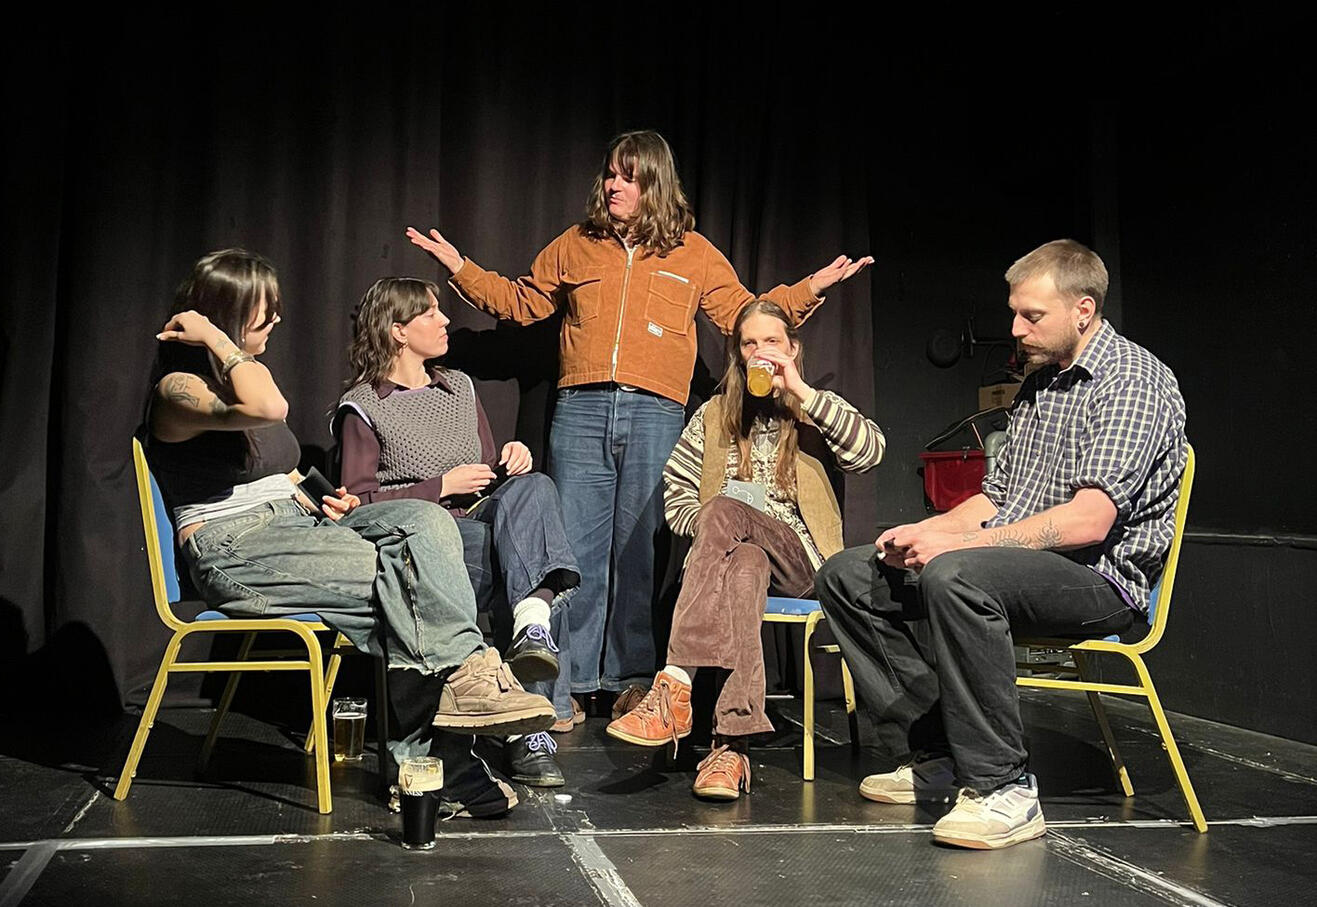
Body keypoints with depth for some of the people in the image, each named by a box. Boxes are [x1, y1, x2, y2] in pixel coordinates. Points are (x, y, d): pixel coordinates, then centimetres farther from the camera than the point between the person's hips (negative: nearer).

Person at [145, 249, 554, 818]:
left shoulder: (249, 371, 22)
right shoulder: (177, 389, -7)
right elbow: (269, 408, -30)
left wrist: (322, 499, 9)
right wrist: (214, 338, -16)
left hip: (296, 523, 8)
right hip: (234, 550, -8)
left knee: (424, 521, -20)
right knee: (402, 578, -28)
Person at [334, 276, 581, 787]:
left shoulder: (459, 387, 25)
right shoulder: (362, 407, 5)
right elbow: (359, 503, -5)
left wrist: (514, 459, 0)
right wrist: (442, 487, -11)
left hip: (487, 532, 5)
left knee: (532, 487, -28)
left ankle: (532, 623, -51)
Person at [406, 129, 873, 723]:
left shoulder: (693, 252, 13)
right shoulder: (575, 245, 17)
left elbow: (744, 313, 14)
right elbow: (521, 301, 24)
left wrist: (809, 290, 5)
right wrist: (461, 268, 18)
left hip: (654, 413, -1)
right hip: (580, 410, 1)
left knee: (638, 549, 0)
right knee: (575, 547, -1)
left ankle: (633, 678, 10)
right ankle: (568, 680, 6)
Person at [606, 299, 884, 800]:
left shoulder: (813, 415, 15)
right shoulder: (715, 416, 20)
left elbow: (870, 449, -6)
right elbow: (675, 487, 14)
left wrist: (801, 392, -9)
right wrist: (707, 533, -7)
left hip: (798, 557, -2)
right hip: (730, 556, 2)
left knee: (725, 509, -34)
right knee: (745, 568, -37)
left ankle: (675, 684, -44)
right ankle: (732, 745, -49)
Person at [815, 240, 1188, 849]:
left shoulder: (1134, 381, -11)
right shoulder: (1037, 384, 18)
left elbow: (1089, 521, -23)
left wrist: (956, 543, -23)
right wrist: (924, 533, -1)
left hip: (1099, 576, -9)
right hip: (1013, 563, 9)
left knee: (956, 577, -38)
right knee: (848, 575, 0)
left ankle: (1002, 788, -28)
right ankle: (931, 762, -3)